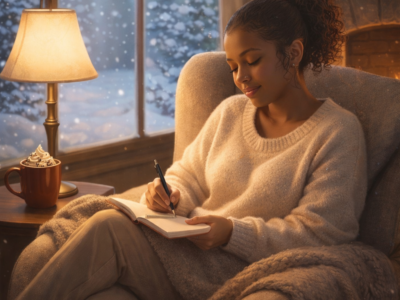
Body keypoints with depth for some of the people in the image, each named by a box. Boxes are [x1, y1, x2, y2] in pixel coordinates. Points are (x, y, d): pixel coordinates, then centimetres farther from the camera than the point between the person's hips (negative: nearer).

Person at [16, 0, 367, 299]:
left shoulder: (339, 132, -3)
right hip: (184, 250, 6)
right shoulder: (230, 112, 17)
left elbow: (319, 233, -10)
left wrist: (234, 233, -20)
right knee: (108, 224, -26)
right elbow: (189, 175, 22)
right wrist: (171, 196, -3)